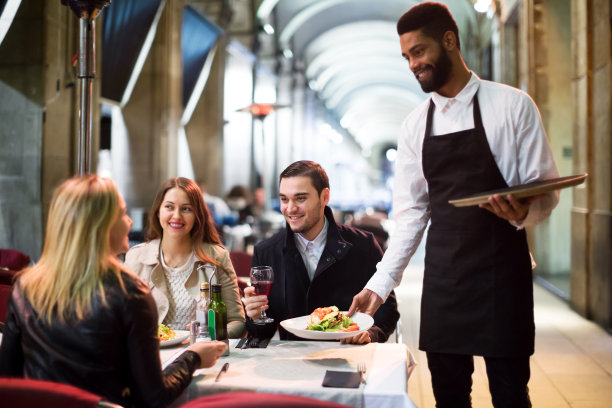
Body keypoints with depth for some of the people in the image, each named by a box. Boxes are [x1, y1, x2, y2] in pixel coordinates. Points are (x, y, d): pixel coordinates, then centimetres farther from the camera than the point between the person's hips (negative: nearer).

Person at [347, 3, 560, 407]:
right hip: (441, 279, 4)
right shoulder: (415, 125, 7)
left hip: (501, 273, -3)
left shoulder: (512, 105, -4)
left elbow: (545, 191, -2)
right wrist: (380, 284, 1)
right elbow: (410, 214, 8)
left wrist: (522, 213, -25)